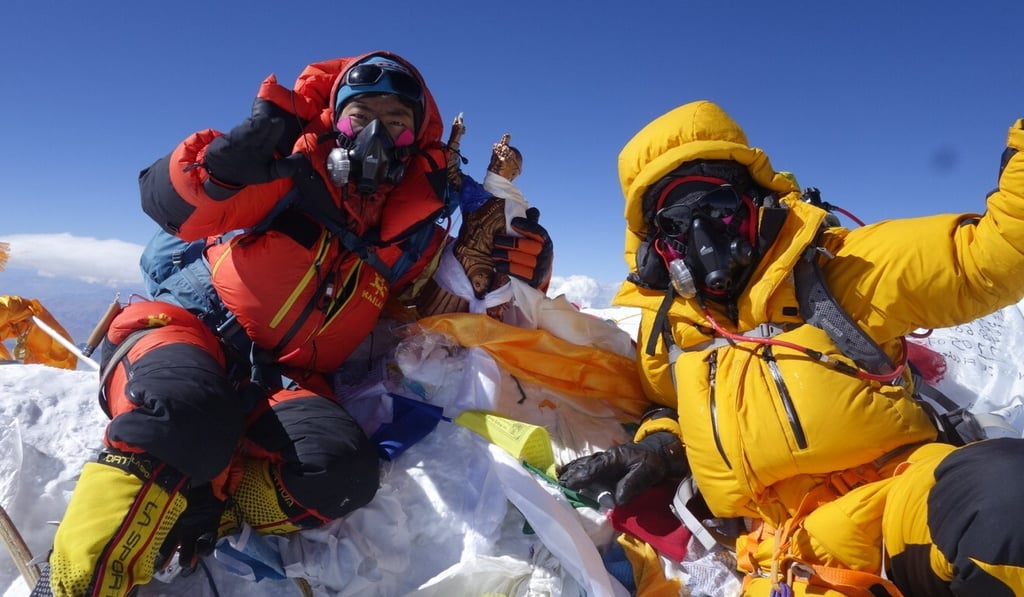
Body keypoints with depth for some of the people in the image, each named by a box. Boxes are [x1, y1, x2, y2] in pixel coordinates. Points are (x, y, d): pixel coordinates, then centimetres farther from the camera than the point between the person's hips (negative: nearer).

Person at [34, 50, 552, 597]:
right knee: (185, 417, -36)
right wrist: (243, 148, -30)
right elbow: (170, 202, -9)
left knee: (342, 469, -29)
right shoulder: (289, 171, 0)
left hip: (283, 381, 2)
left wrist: (520, 268, -10)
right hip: (189, 329, -2)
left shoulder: (417, 232, 9)